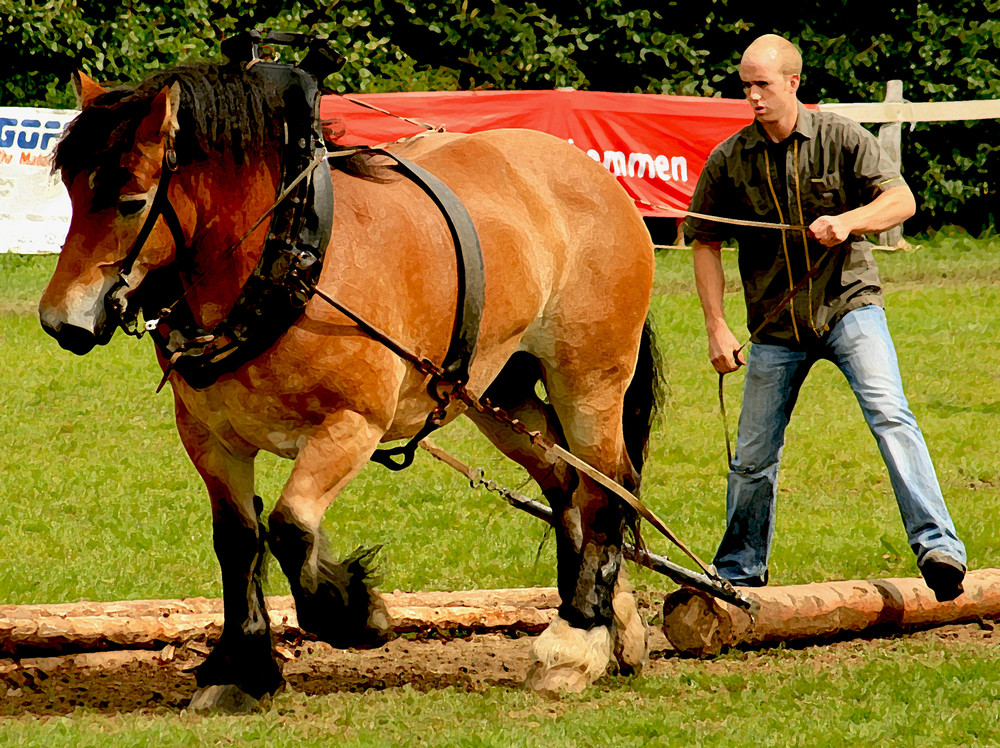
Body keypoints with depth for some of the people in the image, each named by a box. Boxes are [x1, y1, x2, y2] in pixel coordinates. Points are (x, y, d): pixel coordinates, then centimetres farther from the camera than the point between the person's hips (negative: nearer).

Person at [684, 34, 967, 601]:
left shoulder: (840, 139, -5)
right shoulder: (728, 162, -2)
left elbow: (902, 200, -7)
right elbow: (705, 245, 6)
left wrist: (848, 221, -27)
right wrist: (717, 329, -2)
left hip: (849, 304, -2)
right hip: (775, 326, 2)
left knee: (890, 415, -23)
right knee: (753, 458, 9)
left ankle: (939, 548, -28)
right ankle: (739, 573, 29)